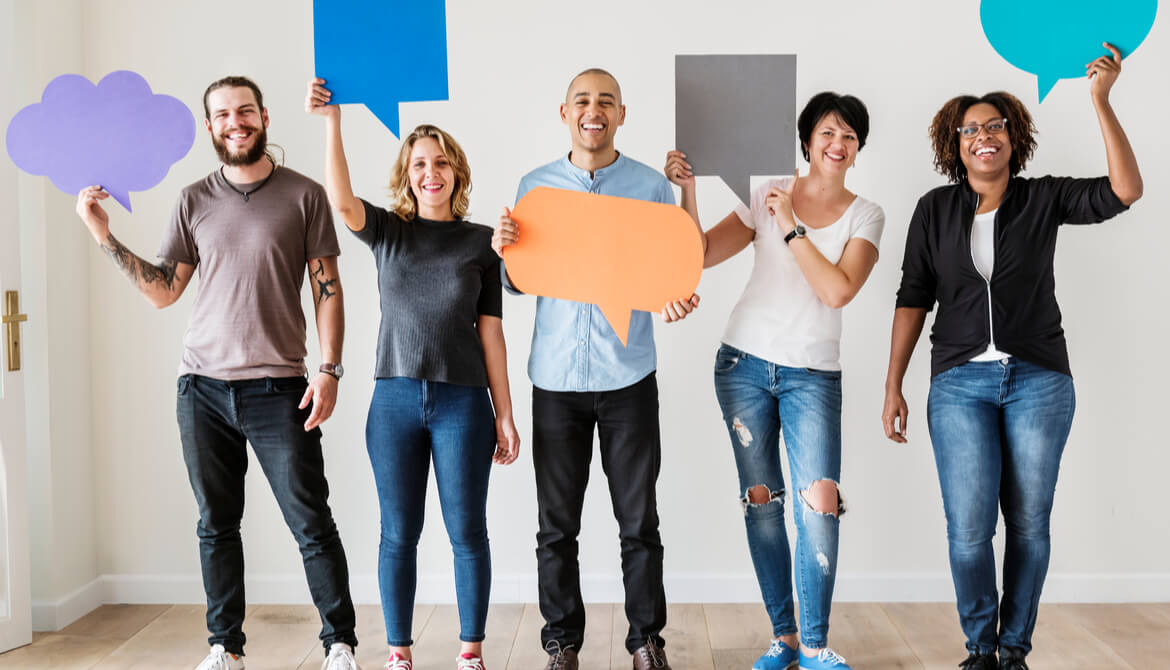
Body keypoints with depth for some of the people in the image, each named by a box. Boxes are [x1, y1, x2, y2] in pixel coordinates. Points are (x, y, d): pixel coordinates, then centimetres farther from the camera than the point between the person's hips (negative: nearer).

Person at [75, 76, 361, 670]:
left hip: (277, 387, -3)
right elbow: (164, 291, 9)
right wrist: (105, 236, 1)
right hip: (203, 384, 3)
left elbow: (327, 288, 2)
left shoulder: (304, 195, 2)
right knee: (216, 525, 9)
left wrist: (329, 369, -6)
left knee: (312, 525, -2)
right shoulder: (194, 201, 10)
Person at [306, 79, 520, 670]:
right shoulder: (388, 232, 6)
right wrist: (332, 121, -26)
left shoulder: (479, 241, 5)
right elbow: (342, 201, -15)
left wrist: (504, 414, 1)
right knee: (399, 533, 6)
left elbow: (490, 329, 4)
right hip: (395, 398, 1)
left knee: (466, 531, 3)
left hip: (463, 400, -1)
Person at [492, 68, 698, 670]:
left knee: (639, 523, 5)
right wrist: (503, 251, -9)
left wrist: (677, 302, -16)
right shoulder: (535, 186, 8)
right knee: (556, 525, 7)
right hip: (556, 377, 1)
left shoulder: (652, 186, 4)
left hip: (627, 377, -1)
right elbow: (520, 283, 13)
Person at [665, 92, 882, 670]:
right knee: (761, 498, 4)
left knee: (819, 501, -14)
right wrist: (687, 190, -8)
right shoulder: (769, 194, 6)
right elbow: (700, 255, 3)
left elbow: (838, 290, -13)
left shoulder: (865, 217, 3)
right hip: (745, 363, 2)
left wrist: (791, 227, -12)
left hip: (812, 374, -1)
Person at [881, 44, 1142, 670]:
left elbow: (1123, 191, -13)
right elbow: (913, 298, 6)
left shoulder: (1043, 199, 3)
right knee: (969, 529, -6)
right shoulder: (935, 210, 5)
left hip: (1038, 381, 0)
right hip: (960, 383, 0)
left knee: (1028, 524, 5)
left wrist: (1101, 100, -18)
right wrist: (893, 388, 3)